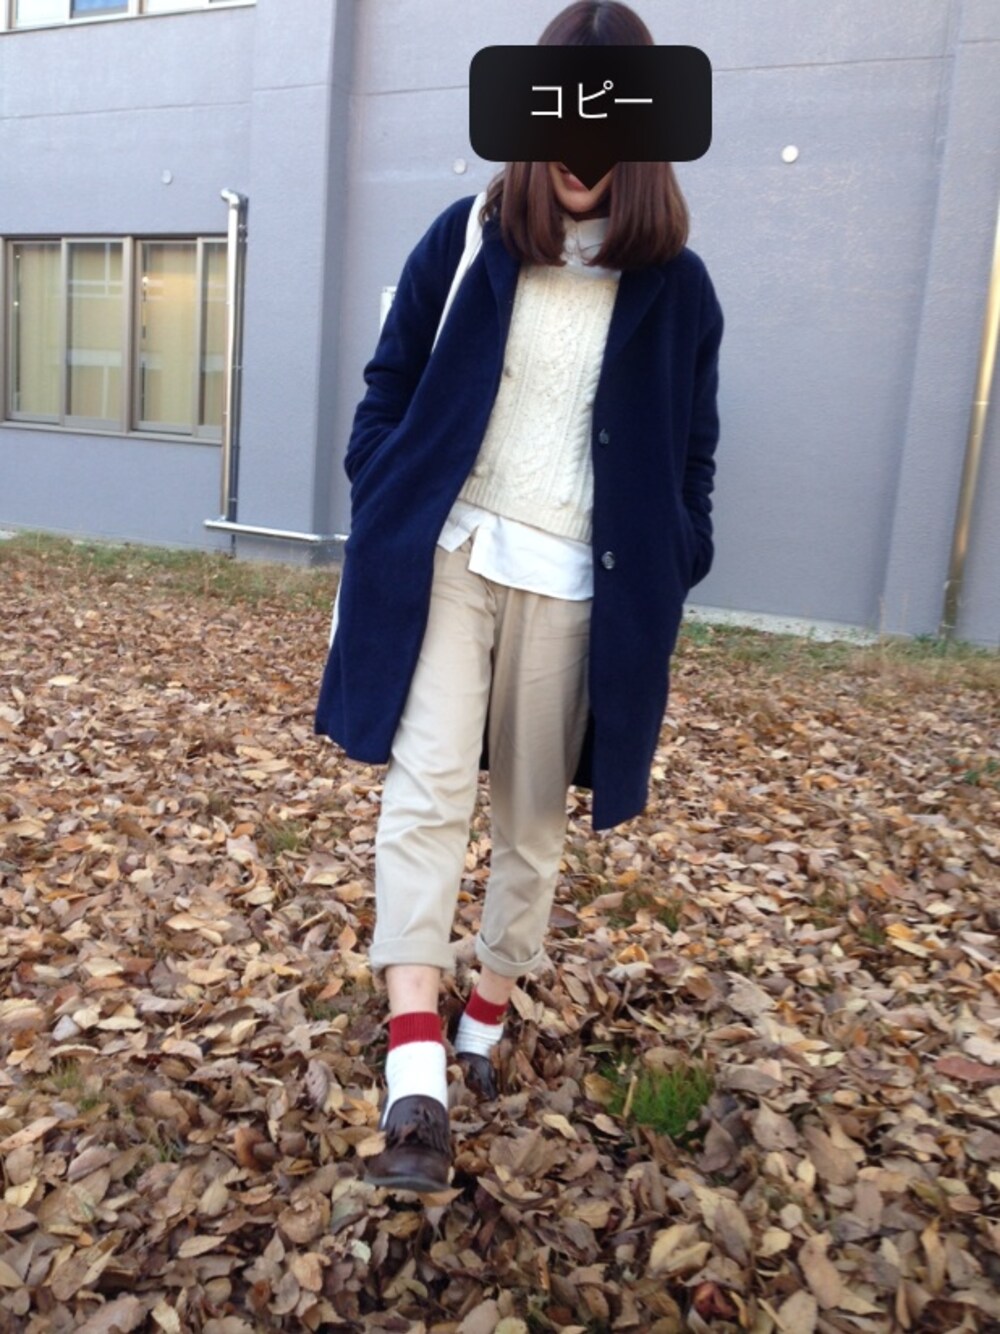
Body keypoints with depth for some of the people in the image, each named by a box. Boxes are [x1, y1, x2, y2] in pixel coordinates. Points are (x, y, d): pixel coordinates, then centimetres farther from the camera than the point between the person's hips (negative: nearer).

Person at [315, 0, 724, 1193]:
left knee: (534, 814, 9)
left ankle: (487, 1016, 30)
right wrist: (381, 524, 1)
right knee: (426, 788, -13)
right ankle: (415, 1079, -10)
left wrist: (665, 588, 4)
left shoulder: (674, 287, 2)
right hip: (446, 557, 0)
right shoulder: (465, 240, 2)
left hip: (576, 586, 1)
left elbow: (689, 456, 8)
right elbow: (389, 389, 8)